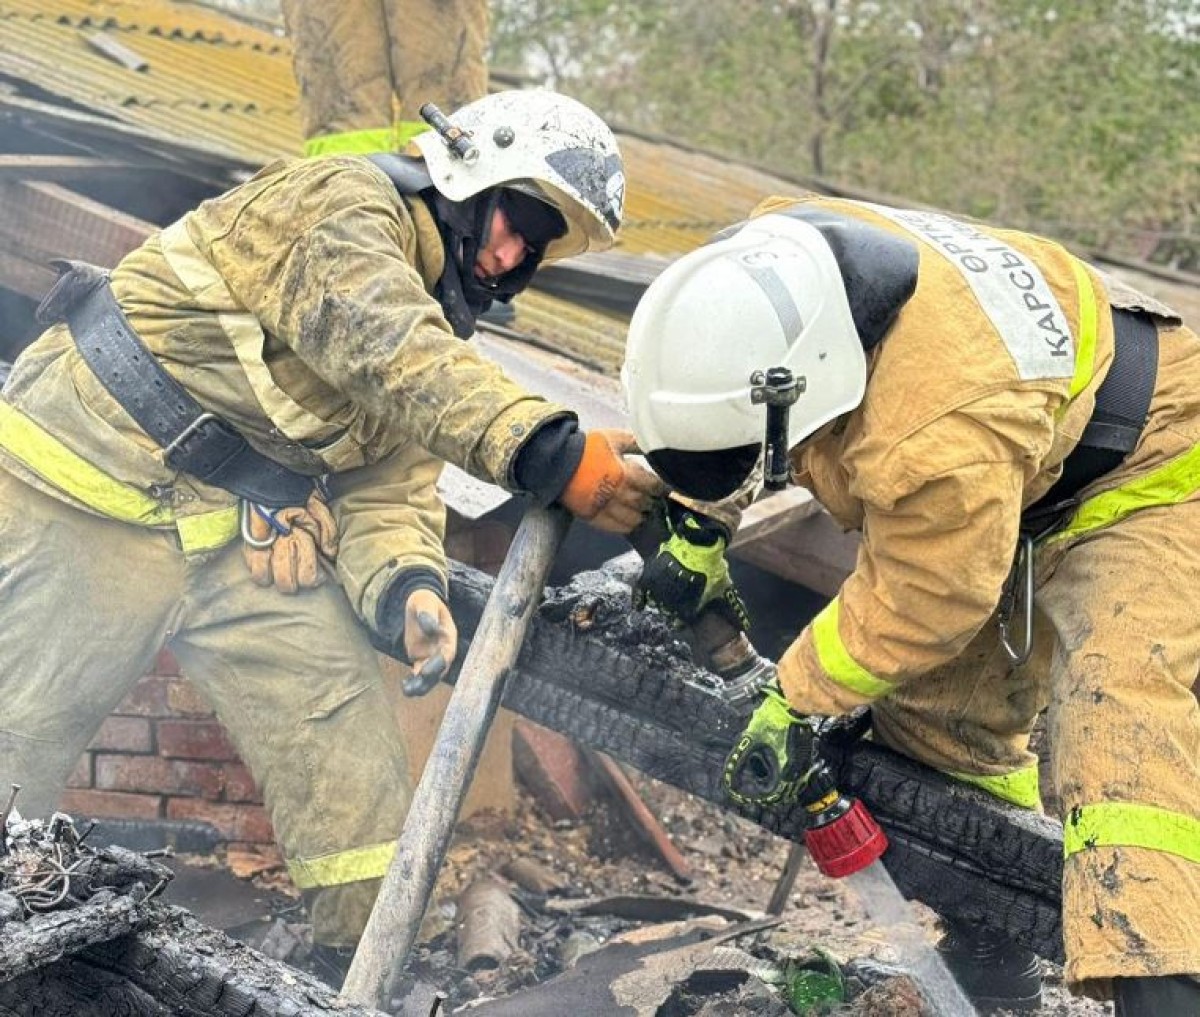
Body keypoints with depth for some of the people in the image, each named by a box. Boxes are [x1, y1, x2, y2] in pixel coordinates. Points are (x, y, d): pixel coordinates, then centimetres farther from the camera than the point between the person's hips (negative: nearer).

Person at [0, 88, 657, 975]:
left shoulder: (436, 340, 12)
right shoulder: (343, 203, -11)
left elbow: (391, 489, 1)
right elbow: (389, 350, -29)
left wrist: (407, 587, -22)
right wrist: (550, 453, -40)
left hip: (240, 526, 7)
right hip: (91, 486, -7)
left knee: (342, 722, -3)